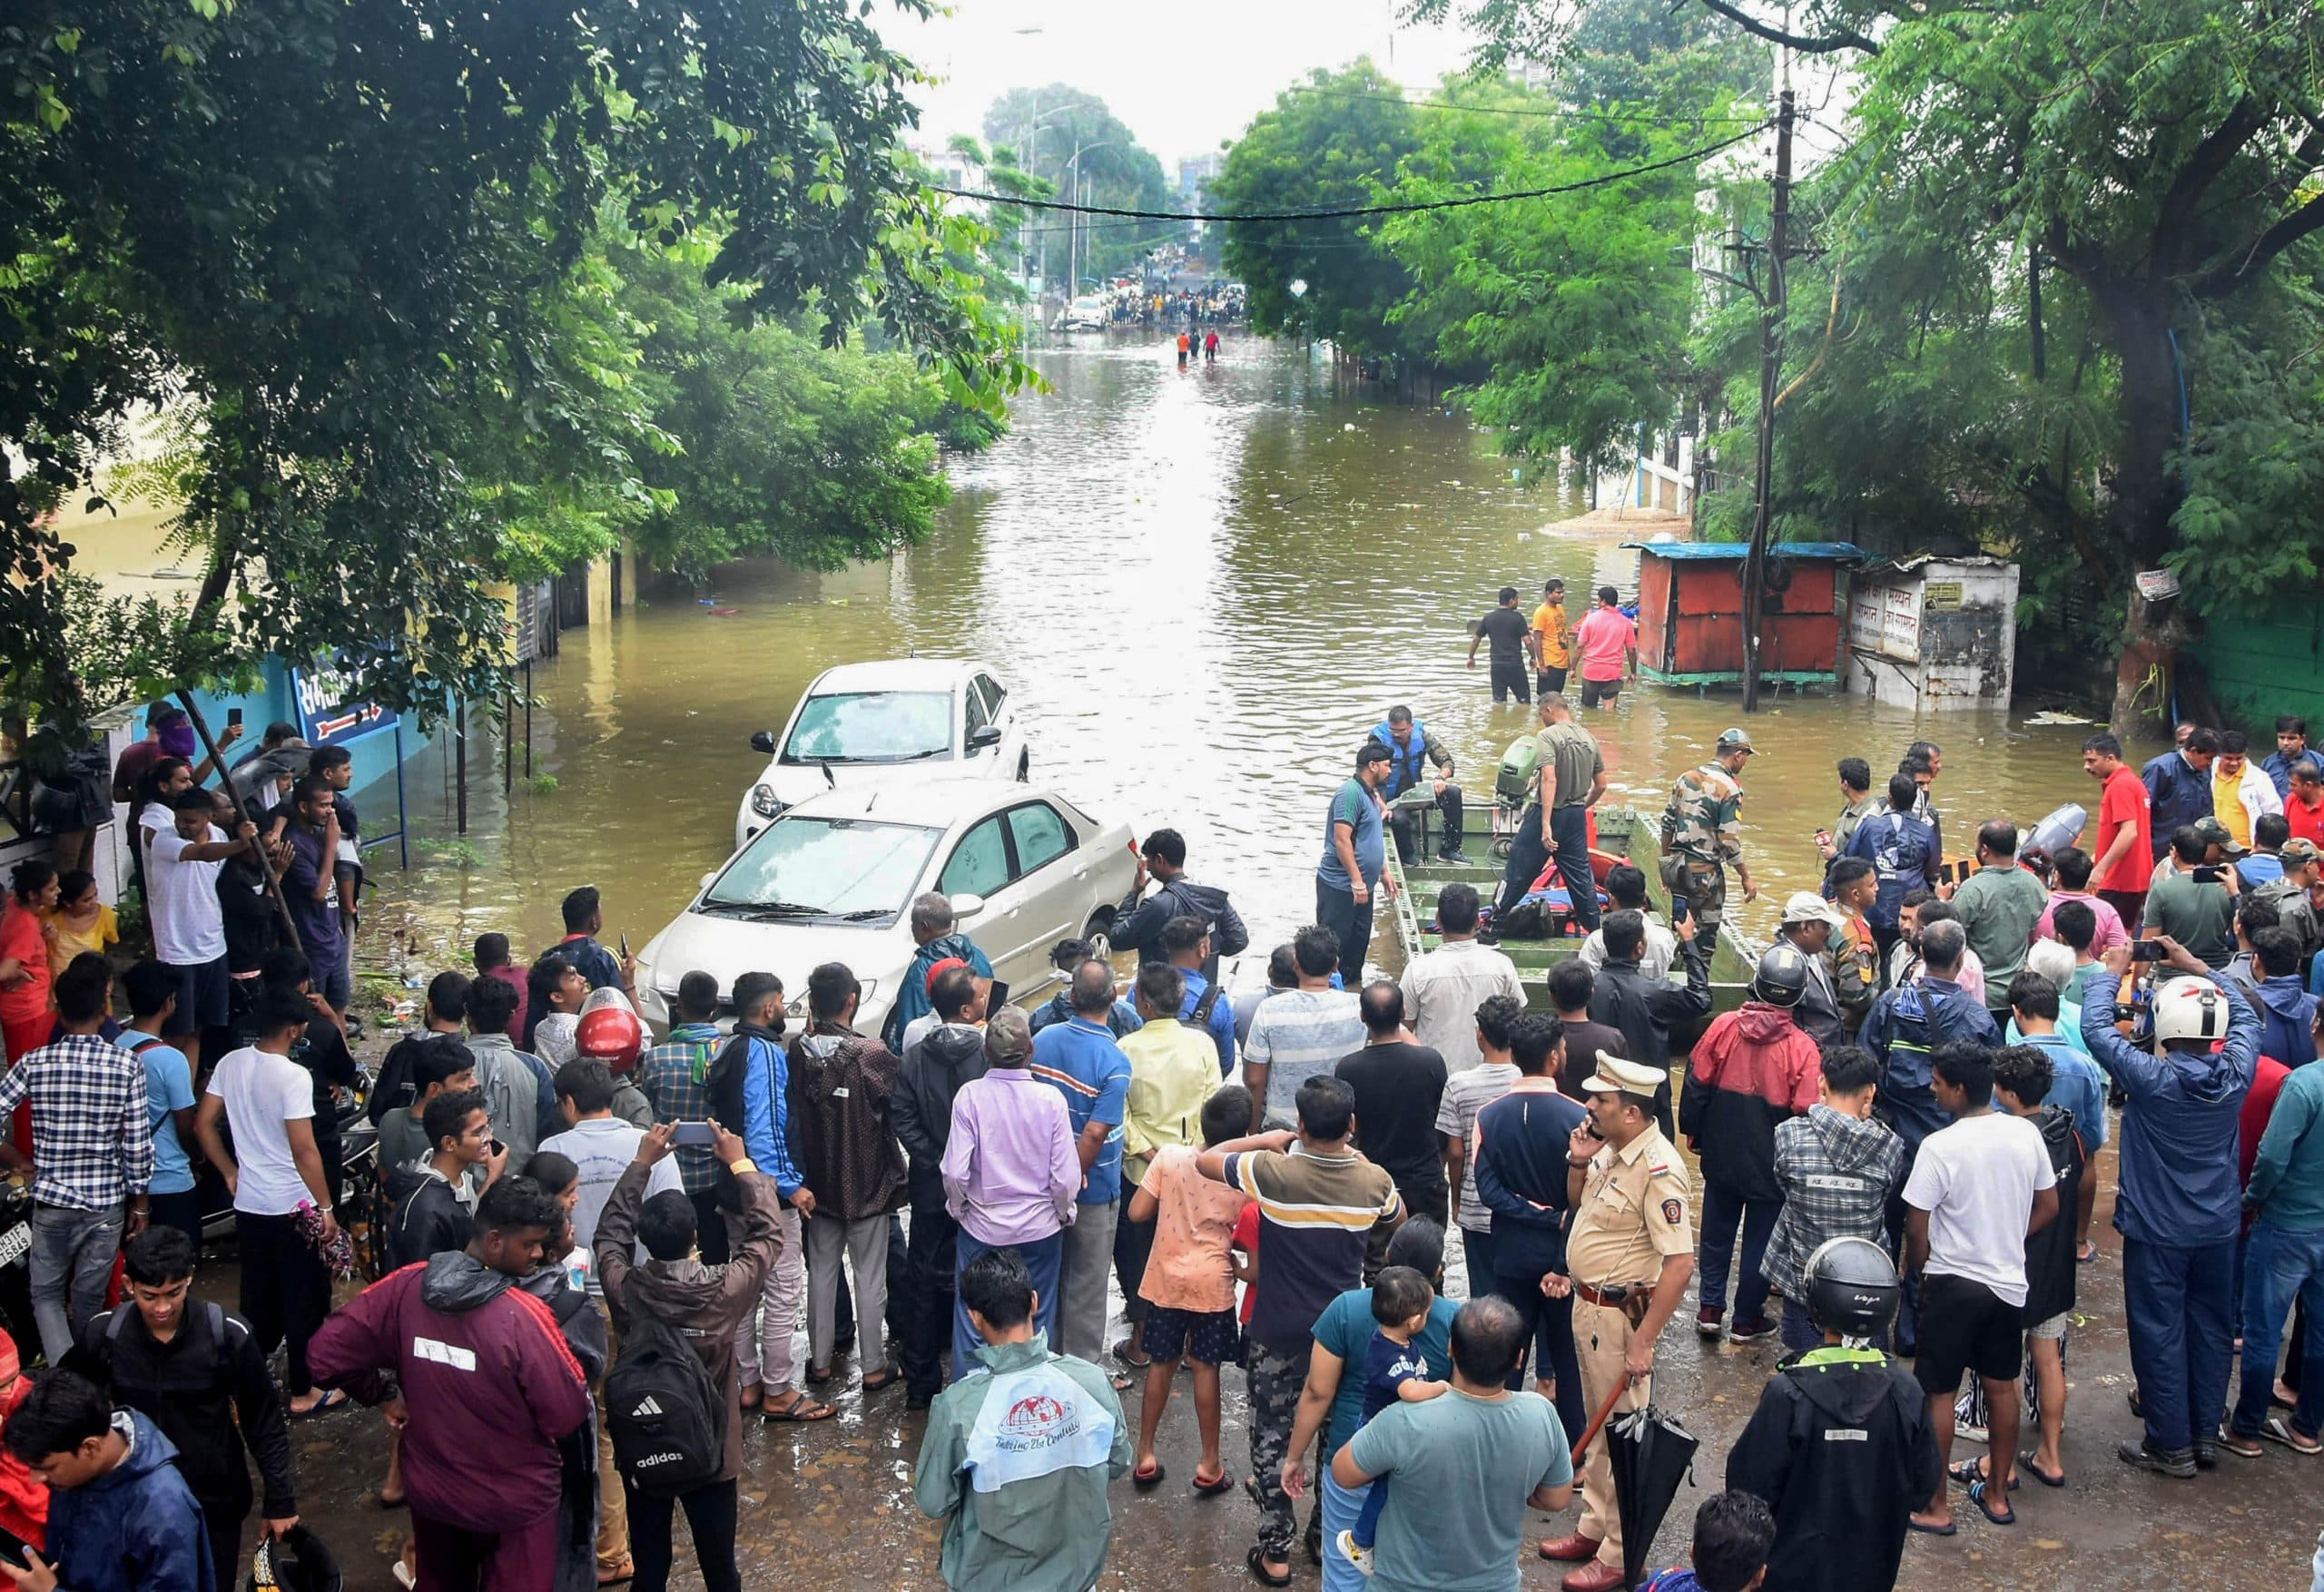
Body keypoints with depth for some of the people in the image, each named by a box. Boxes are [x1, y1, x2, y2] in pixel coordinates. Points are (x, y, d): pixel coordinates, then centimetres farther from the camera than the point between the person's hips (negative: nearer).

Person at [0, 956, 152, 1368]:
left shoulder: (34, 1064, -9)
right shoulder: (127, 1065, -12)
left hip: (51, 1199, 0)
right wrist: (139, 1202, 3)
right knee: (89, 1300, 15)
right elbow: (139, 1145, -9)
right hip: (106, 1202, 0)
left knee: (47, 1294, 14)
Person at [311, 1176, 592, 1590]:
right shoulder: (525, 1317, -29)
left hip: (430, 1489, 5)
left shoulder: (407, 1286, -14)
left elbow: (327, 1350, -6)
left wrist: (384, 1394, 7)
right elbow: (569, 1414, -23)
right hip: (514, 1501, -5)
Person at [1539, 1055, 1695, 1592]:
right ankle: (1595, 1527, 36)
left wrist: (1643, 1343, -27)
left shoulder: (1657, 1170, -25)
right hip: (1589, 1302, 9)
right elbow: (1580, 1204, 23)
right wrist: (1578, 1163, 1)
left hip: (1622, 1313, -9)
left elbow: (1680, 1263, -28)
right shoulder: (1609, 1149, 3)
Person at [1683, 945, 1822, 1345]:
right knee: (1761, 1238, 13)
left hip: (1721, 1156, 2)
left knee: (1717, 1233, 19)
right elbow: (1806, 1113, -13)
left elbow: (1696, 1083, -3)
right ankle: (1747, 1319, 22)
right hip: (1770, 1162, -2)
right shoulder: (1802, 1048, -17)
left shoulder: (1723, 1026, -11)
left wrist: (1693, 1130, 12)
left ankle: (1710, 1310, 24)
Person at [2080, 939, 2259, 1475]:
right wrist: (2197, 967, 12)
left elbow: (2095, 1028, -12)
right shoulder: (2236, 1074, -12)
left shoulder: (2152, 1079, -23)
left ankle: (2171, 1445, 13)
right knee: (2211, 1328, 17)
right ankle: (2205, 1431, 30)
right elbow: (2245, 1015, 8)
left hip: (2157, 1230, -5)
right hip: (2219, 1228, 5)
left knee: (2160, 1334, 6)